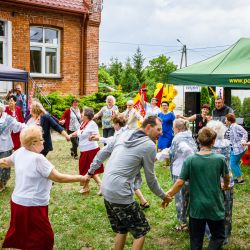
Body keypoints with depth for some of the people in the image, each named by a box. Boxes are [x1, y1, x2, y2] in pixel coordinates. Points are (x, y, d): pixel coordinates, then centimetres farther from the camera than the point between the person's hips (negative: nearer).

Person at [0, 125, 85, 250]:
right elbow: (58, 178, -21)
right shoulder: (38, 159, -24)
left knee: (18, 235, 27)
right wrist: (81, 178, -12)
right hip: (32, 206, -9)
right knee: (44, 238, 6)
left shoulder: (19, 152, -1)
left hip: (17, 201, 9)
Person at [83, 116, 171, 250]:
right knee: (141, 230, 8)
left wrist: (90, 172, 24)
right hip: (120, 195, -8)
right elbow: (150, 179, -3)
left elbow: (102, 154, 14)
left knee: (122, 229, 23)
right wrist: (163, 196, 11)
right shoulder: (149, 146, -10)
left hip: (106, 191, 8)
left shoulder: (124, 134, 9)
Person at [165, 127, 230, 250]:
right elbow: (226, 177, 9)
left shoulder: (190, 160, -11)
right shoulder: (220, 159, -10)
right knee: (218, 236, 17)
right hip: (215, 207, 0)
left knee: (196, 240, 15)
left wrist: (168, 195, 4)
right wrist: (226, 186, 31)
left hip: (196, 207, 1)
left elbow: (180, 182, -11)